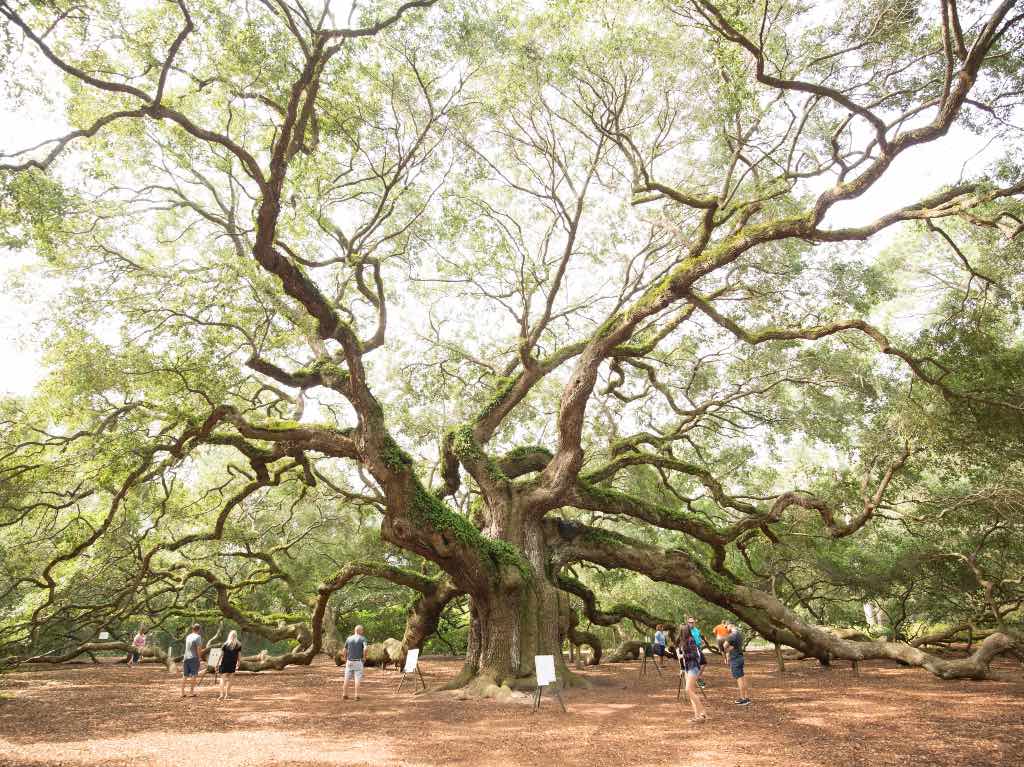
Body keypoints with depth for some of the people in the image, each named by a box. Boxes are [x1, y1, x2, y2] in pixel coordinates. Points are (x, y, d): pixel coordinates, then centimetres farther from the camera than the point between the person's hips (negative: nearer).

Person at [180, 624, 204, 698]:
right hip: (194, 658, -6)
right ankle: (191, 691, -5)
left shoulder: (188, 636, 12)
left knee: (185, 675, 10)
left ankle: (182, 692, 12)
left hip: (186, 657, 6)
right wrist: (199, 657, -4)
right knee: (193, 675, -2)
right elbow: (199, 648, -14)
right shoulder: (198, 637, -9)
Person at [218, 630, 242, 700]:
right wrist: (238, 664, 11)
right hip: (233, 664, 2)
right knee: (230, 679, 12)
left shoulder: (226, 644, -5)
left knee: (223, 678, 1)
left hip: (225, 664, -2)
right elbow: (239, 655, 3)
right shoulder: (239, 645, 1)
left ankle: (222, 694, -13)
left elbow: (221, 654, -4)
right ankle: (226, 695, 16)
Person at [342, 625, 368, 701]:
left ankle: (344, 695, 11)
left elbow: (345, 650, 10)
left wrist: (345, 659, 24)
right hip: (358, 662, -3)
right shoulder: (363, 639, -6)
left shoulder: (349, 639, 6)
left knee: (346, 679, 9)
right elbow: (365, 649, -21)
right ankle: (357, 696, -4)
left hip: (349, 661, 3)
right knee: (357, 679, -1)